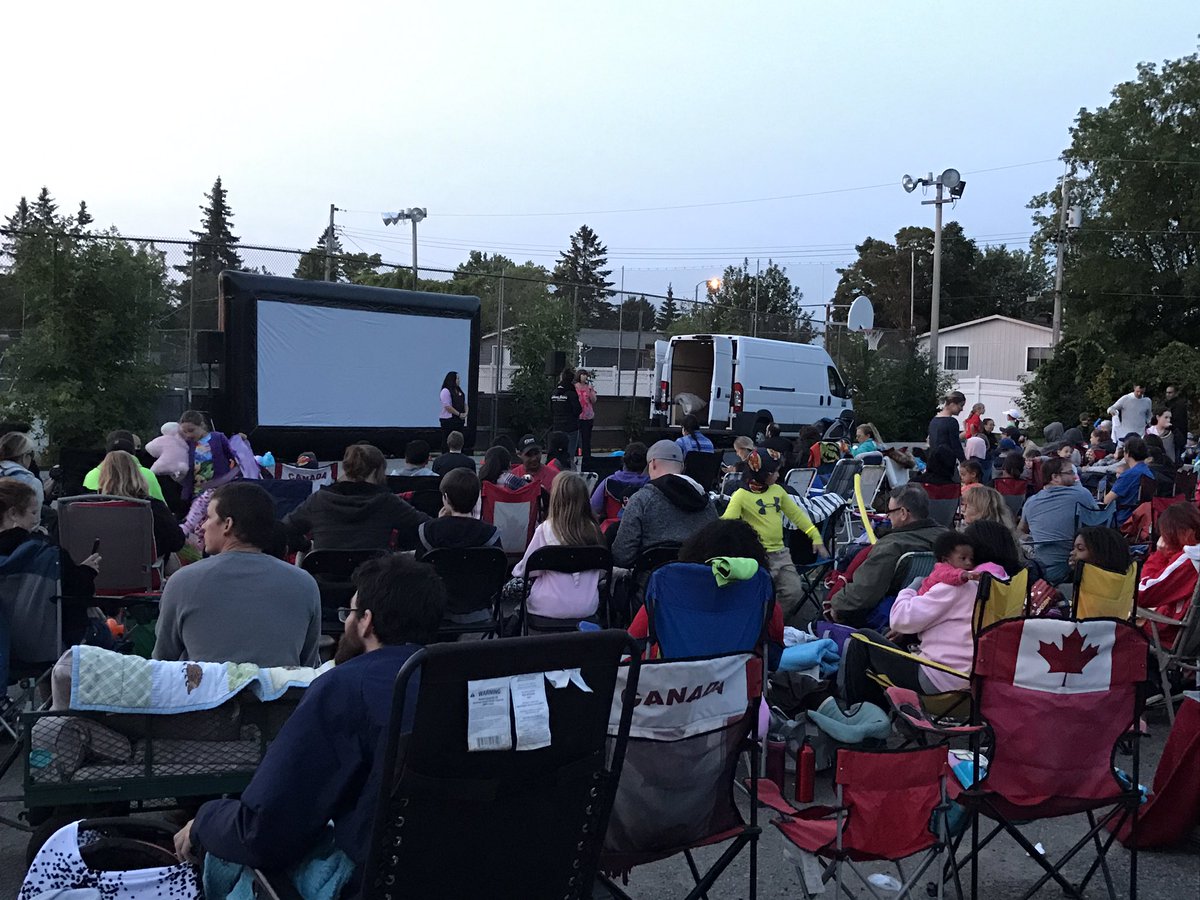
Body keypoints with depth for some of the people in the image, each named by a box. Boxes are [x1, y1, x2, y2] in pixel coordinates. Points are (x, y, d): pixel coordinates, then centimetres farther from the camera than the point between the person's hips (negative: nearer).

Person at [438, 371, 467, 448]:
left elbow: (464, 403, 18)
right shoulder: (446, 391, -10)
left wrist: (465, 413, -1)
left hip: (459, 420, 8)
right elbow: (447, 407, -18)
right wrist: (459, 414, -16)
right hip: (448, 420, -8)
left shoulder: (459, 391, 15)